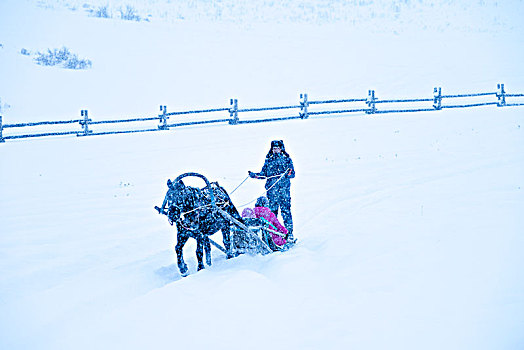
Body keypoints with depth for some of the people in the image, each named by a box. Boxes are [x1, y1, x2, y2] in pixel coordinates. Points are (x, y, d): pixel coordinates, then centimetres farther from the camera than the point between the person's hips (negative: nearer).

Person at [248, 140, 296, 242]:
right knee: (272, 211, -1)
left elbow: (292, 173, 1)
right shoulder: (268, 160, 14)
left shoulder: (287, 159, 7)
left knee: (286, 211, -6)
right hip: (272, 189, 2)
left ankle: (289, 233, -2)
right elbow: (264, 174, 18)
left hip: (284, 188, -2)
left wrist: (288, 174, -20)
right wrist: (254, 175, 3)